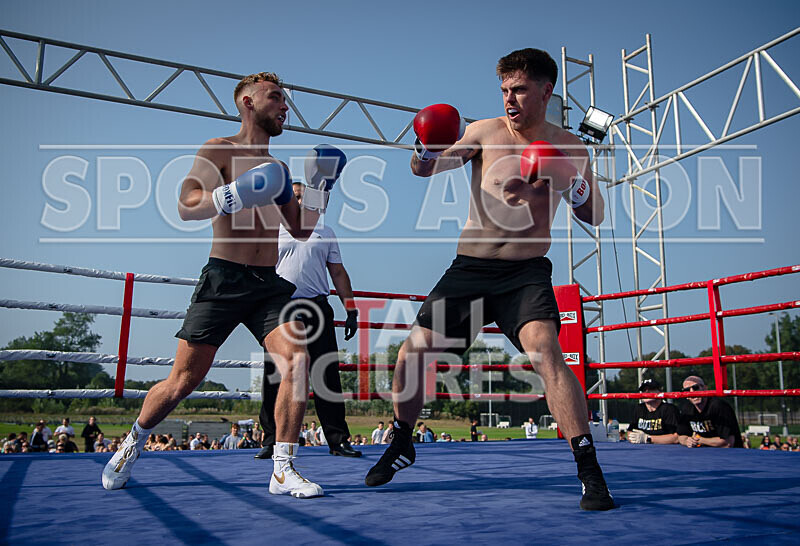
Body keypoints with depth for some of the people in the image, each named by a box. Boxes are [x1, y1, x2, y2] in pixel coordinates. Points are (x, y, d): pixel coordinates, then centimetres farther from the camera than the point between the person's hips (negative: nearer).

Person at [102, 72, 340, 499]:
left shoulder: (278, 170, 18)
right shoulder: (218, 151, 1)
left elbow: (301, 230, 19)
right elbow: (186, 207, -13)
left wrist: (320, 186, 8)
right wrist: (235, 194, -30)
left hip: (270, 284, 5)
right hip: (224, 279, -4)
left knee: (298, 360, -18)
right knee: (182, 382, 1)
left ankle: (283, 470, -7)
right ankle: (132, 444, 30)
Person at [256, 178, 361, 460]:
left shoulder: (325, 232, 18)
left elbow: (338, 272, 17)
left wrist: (351, 310, 8)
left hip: (317, 309, 1)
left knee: (327, 376, -2)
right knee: (275, 377, 0)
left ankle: (338, 440, 5)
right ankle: (271, 440, 12)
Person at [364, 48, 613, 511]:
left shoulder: (570, 148, 4)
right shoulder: (486, 133, 2)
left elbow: (595, 216, 8)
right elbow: (424, 168, 1)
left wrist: (575, 187, -13)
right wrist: (428, 148, -22)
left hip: (526, 272, -1)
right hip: (469, 268, 2)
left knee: (545, 349, -28)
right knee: (412, 354, -3)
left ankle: (590, 472, -16)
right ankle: (401, 446, 22)